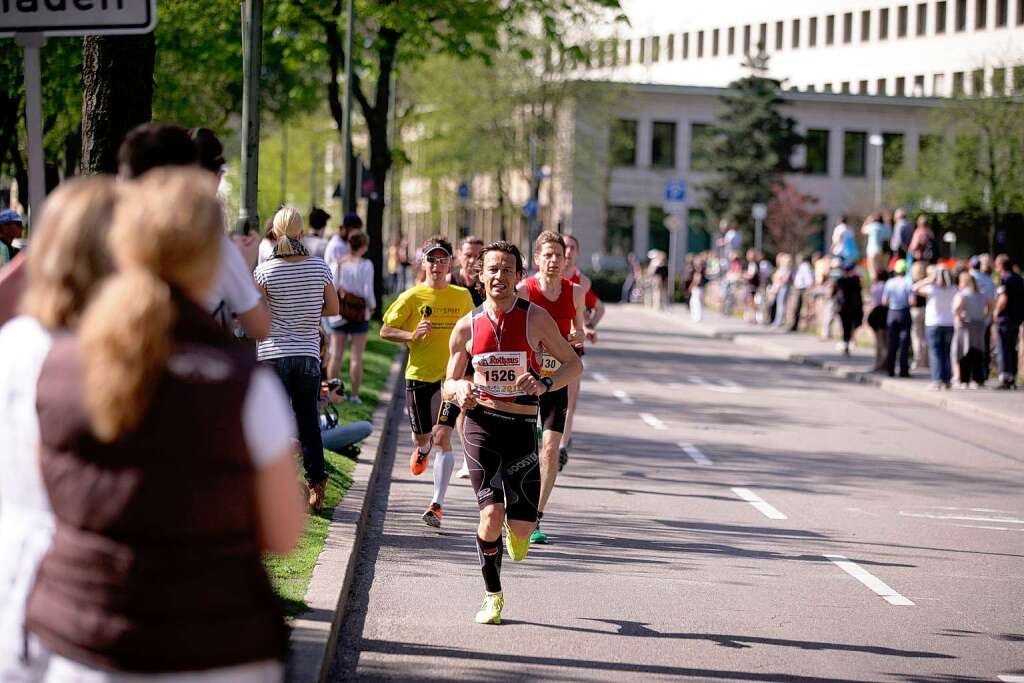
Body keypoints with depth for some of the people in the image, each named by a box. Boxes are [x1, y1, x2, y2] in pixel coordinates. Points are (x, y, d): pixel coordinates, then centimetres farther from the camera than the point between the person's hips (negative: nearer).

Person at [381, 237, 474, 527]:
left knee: (442, 437, -15)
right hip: (419, 374, 1)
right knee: (422, 437, 12)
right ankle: (422, 449, 53)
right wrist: (412, 335, -16)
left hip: (451, 375, -1)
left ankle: (437, 504, -14)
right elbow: (385, 331, 1)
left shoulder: (462, 296, 3)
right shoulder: (412, 297, -3)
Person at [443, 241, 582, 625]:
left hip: (522, 426, 0)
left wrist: (545, 384, -14)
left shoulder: (535, 318, -2)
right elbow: (449, 383, 13)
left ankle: (516, 534, 35)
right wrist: (460, 389, -11)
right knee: (491, 513, -17)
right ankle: (492, 596, 2)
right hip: (481, 423, 0)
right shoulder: (467, 327, 3)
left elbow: (574, 365, 5)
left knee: (521, 526, -5)